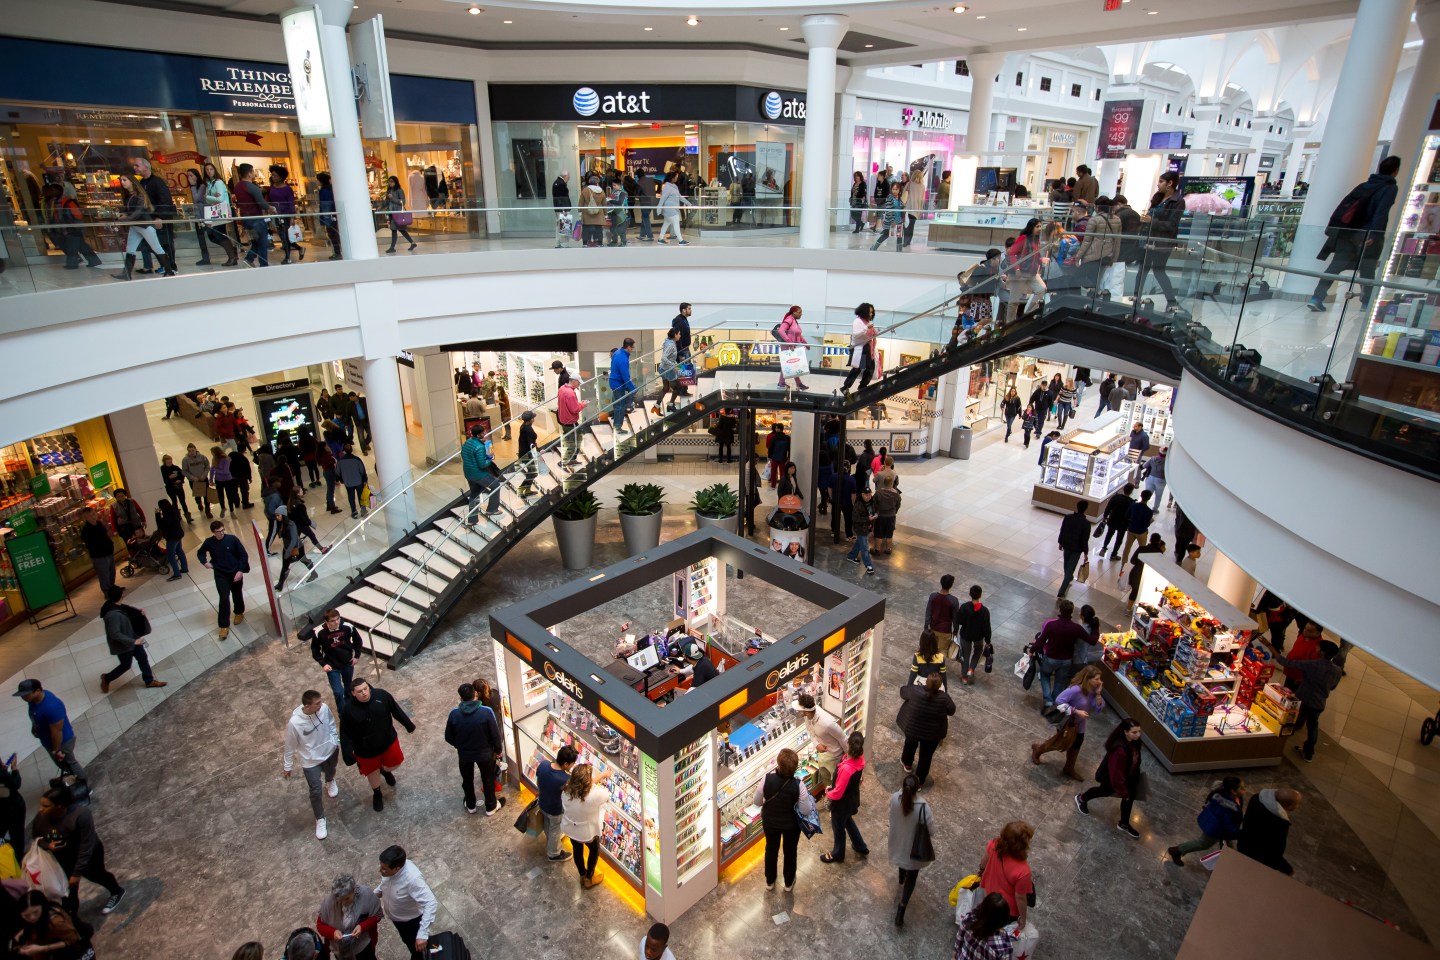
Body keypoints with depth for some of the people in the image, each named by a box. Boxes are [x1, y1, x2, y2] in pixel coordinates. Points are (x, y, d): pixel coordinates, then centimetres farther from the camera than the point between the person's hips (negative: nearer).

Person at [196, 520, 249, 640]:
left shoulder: (232, 539, -13)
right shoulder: (209, 542, -7)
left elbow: (244, 555, -8)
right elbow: (200, 553, 13)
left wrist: (241, 571, -16)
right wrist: (205, 562, -7)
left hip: (236, 572, 0)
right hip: (220, 574, 0)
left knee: (237, 595, 18)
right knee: (224, 598, -10)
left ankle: (239, 613, 48)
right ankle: (224, 626, -2)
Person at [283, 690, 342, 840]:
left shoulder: (324, 708, -25)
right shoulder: (294, 723, -35)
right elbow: (290, 746, -16)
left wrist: (336, 742, 9)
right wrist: (288, 766, -3)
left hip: (330, 751, 4)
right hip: (311, 760, -4)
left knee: (330, 771, 33)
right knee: (315, 791, 8)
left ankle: (330, 781, 70)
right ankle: (320, 819, 34)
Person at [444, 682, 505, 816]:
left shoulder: (454, 714, -20)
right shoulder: (486, 711, -26)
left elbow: (449, 738, -5)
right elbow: (495, 734, -17)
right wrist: (498, 750, 2)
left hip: (464, 754, 2)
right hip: (485, 753, -1)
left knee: (467, 780, 27)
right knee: (488, 779, 22)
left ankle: (470, 806, 48)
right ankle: (491, 807, 39)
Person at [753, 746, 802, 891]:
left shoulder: (767, 779, -29)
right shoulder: (797, 785, -31)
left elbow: (757, 802, -14)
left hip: (769, 821, 1)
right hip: (791, 824, -1)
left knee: (771, 849, 28)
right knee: (790, 851, 27)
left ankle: (769, 881, 50)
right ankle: (789, 883, 48)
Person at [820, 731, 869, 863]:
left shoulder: (846, 768, -43)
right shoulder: (860, 759, -17)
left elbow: (837, 793, -31)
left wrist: (828, 793, -9)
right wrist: (833, 786, 6)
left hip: (842, 803, -7)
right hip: (852, 799, 7)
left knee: (838, 828, 20)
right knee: (848, 821, 33)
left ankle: (837, 855, 45)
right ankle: (861, 847, 51)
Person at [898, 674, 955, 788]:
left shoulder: (915, 691, -26)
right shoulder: (943, 697, -26)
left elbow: (903, 691, -5)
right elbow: (951, 711, -6)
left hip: (912, 728, 1)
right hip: (933, 733, -1)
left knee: (910, 744, 33)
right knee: (926, 757, 21)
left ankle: (907, 764, 59)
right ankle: (919, 782, 36)